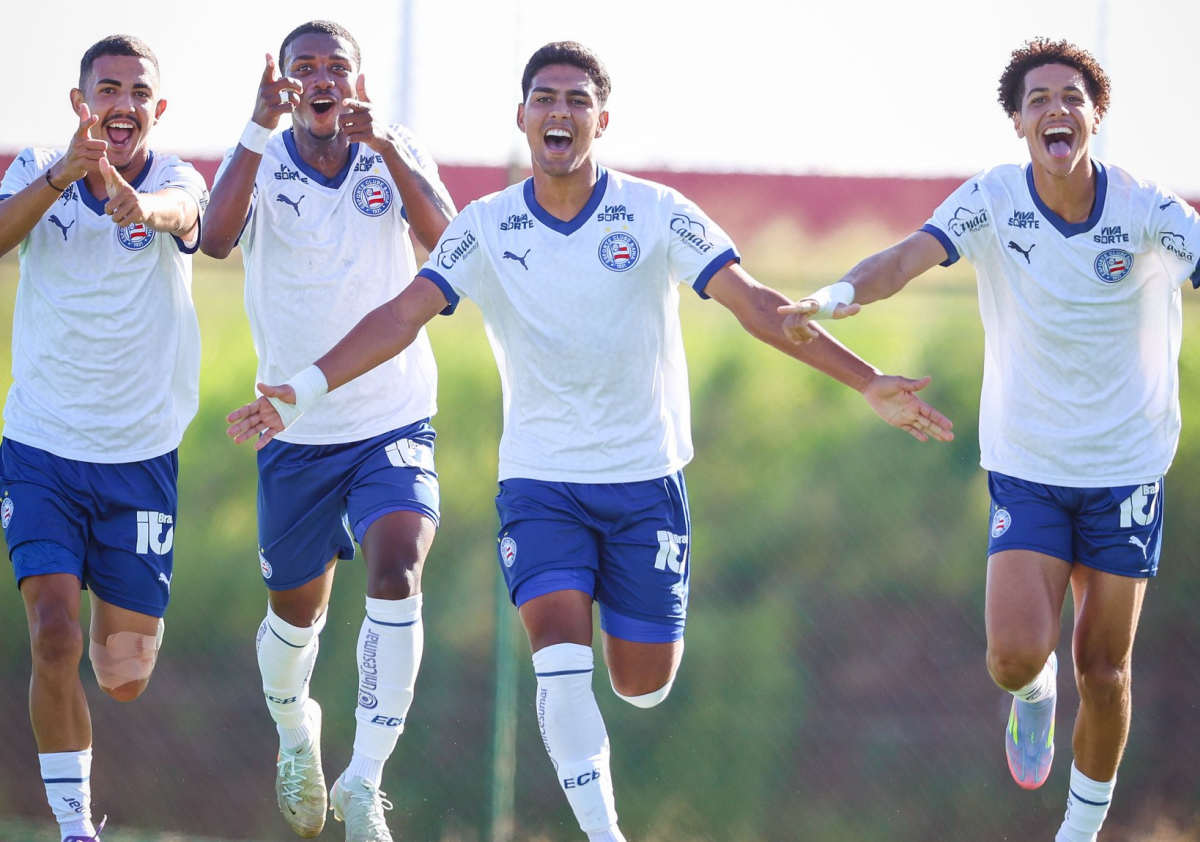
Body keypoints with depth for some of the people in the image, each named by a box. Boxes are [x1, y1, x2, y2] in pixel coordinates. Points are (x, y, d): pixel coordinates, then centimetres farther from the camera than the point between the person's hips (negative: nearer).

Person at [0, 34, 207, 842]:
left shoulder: (177, 180, -6)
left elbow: (179, 214, -31)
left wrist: (136, 205, -56)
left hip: (142, 456, 0)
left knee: (125, 676, 5)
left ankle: (112, 632, 42)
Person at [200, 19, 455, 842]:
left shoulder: (399, 156, -1)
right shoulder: (261, 163, -5)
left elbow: (442, 235, -20)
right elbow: (217, 237, -26)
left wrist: (386, 147, -34)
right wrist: (261, 126, -33)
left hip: (395, 424, -1)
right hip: (297, 429, 1)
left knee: (397, 571, -24)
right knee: (296, 611, 12)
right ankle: (295, 729, 46)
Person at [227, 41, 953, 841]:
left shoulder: (655, 213, -7)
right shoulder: (486, 228, -3)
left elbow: (755, 304, -11)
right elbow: (403, 316, -9)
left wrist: (867, 380, -20)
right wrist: (303, 389, -23)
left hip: (645, 481, 0)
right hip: (539, 481, 0)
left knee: (644, 683, 5)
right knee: (562, 653, -20)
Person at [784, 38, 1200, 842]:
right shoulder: (991, 201, -11)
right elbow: (906, 260, -25)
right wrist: (838, 294, -46)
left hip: (1125, 471, 0)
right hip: (1026, 467, 0)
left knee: (1103, 671, 5)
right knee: (1016, 656, -14)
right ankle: (1035, 693, 26)